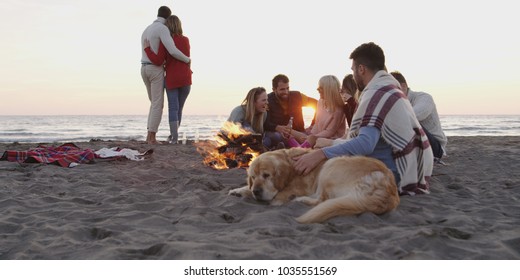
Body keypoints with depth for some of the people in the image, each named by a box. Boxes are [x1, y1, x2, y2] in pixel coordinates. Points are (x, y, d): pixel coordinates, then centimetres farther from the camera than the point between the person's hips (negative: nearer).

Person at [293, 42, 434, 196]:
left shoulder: (377, 93, -16)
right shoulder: (388, 87, 16)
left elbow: (366, 143, -31)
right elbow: (370, 138, 16)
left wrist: (320, 154, -38)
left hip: (402, 172, -9)